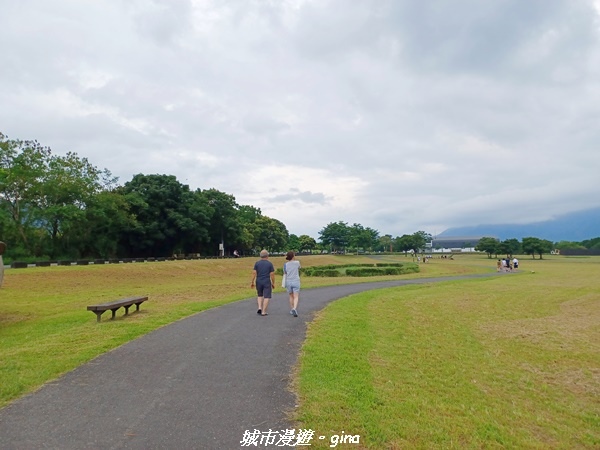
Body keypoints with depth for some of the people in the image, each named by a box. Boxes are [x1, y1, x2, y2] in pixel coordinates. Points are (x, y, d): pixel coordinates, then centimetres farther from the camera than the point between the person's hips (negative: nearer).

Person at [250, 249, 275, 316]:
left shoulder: (257, 263, 0)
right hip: (267, 282, -3)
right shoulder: (270, 264, -5)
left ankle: (260, 308, 5)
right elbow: (272, 274, -7)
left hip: (258, 282, 3)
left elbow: (254, 273, -4)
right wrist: (273, 283, 2)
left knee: (260, 295, 20)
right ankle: (264, 312, 0)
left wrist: (252, 282, 2)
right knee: (266, 297, 3)